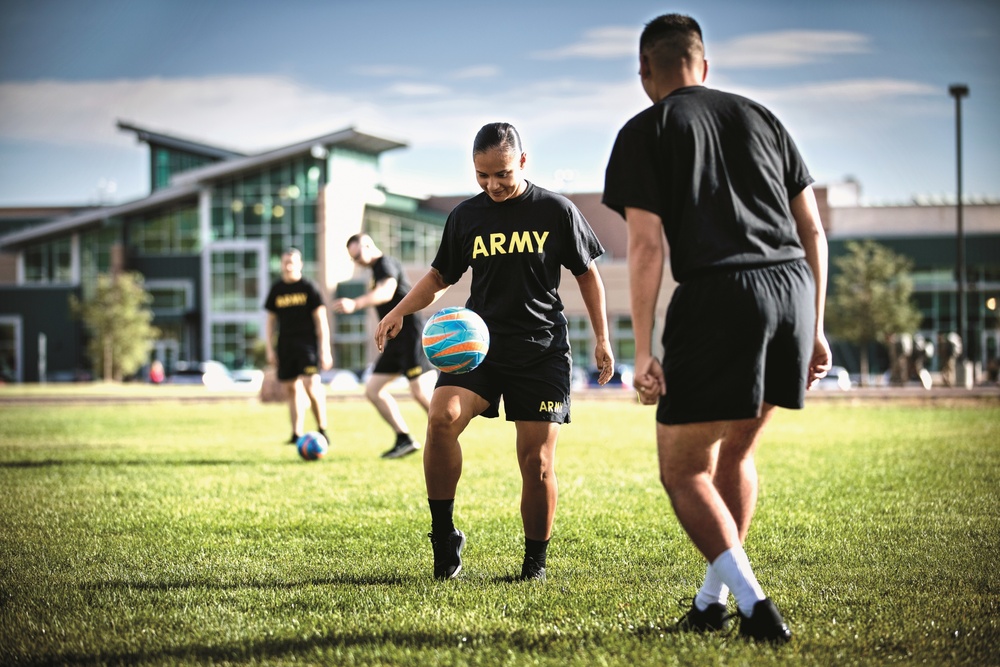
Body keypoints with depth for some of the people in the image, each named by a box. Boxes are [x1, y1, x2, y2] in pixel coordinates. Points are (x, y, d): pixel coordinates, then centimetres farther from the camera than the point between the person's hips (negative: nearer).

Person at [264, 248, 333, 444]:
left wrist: (325, 350, -6)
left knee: (310, 384, -18)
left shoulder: (308, 287, -1)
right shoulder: (276, 289, 9)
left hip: (307, 343, -4)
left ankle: (322, 429, -6)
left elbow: (321, 320, -1)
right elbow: (271, 321, 16)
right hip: (285, 345, 4)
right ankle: (297, 434, 11)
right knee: (291, 389, 4)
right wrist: (270, 350, 9)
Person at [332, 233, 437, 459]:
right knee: (373, 389, 6)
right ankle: (404, 439, 7)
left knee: (421, 392, -15)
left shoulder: (386, 263, -10)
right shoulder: (377, 270, 20)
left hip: (412, 335, -10)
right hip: (397, 339, 10)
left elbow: (386, 292, -30)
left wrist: (355, 304, -44)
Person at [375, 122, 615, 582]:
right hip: (477, 342, 2)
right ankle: (444, 537, -12)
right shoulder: (466, 216, 7)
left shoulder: (556, 211, 1)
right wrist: (400, 311, 1)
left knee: (537, 462, -4)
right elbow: (440, 275, 17)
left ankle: (535, 560, 14)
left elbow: (587, 273, 9)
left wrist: (602, 339, 6)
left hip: (542, 350, -1)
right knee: (442, 417, -25)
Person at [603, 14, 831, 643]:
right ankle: (712, 601, 27)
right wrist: (815, 329, 21)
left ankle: (754, 603, -11)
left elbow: (646, 247, -4)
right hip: (793, 286, 5)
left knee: (684, 472, 5)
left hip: (719, 295, -5)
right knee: (737, 451, 24)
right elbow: (814, 231, 18)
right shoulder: (760, 117, 21)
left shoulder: (646, 131, 7)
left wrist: (643, 352, -3)